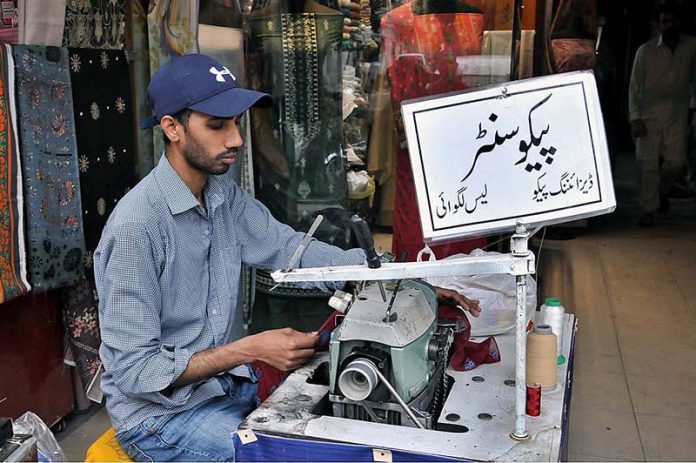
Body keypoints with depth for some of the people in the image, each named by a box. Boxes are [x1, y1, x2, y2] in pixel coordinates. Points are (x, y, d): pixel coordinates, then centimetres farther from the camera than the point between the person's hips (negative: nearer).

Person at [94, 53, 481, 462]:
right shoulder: (136, 226, -24)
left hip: (232, 388, 7)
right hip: (161, 411, -6)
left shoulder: (225, 198, -1)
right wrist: (250, 350, -27)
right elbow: (135, 370, -22)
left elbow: (295, 250, -2)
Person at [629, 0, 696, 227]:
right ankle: (648, 210, 8)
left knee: (676, 161, -2)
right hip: (650, 114, -2)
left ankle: (662, 190, 30)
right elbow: (634, 86, -4)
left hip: (677, 114, 2)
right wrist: (635, 117, -10)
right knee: (648, 163, -3)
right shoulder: (646, 51, -3)